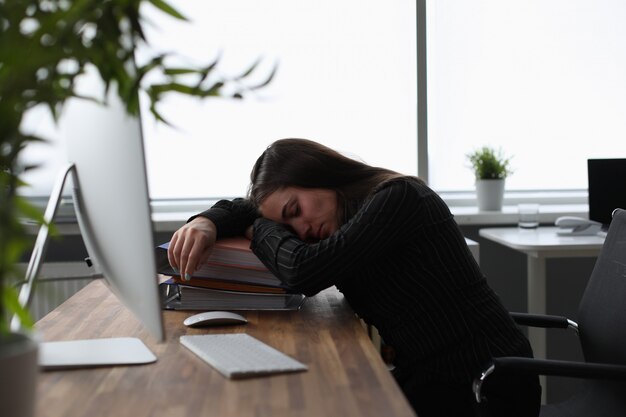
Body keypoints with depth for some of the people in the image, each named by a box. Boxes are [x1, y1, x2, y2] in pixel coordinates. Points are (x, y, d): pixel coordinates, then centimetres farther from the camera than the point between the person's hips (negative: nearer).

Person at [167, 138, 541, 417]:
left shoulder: (398, 197, -17)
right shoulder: (345, 214, 8)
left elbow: (304, 271, -24)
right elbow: (244, 209, 17)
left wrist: (261, 230, -5)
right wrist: (207, 223, -5)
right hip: (426, 377, 8)